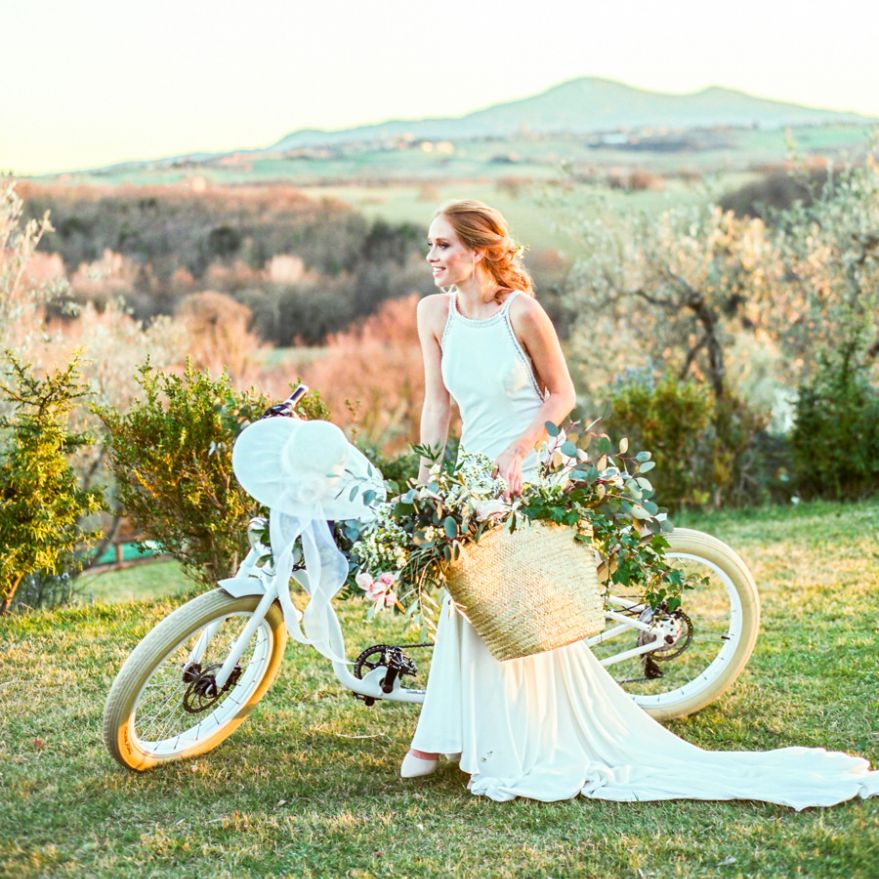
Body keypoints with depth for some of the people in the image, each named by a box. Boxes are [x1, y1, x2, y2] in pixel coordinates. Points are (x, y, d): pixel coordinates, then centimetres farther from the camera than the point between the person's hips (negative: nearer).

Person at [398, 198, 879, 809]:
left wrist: (520, 449, -21)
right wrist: (424, 485, -2)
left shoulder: (521, 311, -15)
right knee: (467, 609, 11)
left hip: (529, 480, -5)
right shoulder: (434, 313, -2)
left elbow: (561, 393, -8)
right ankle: (441, 737, 24)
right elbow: (437, 403, 3)